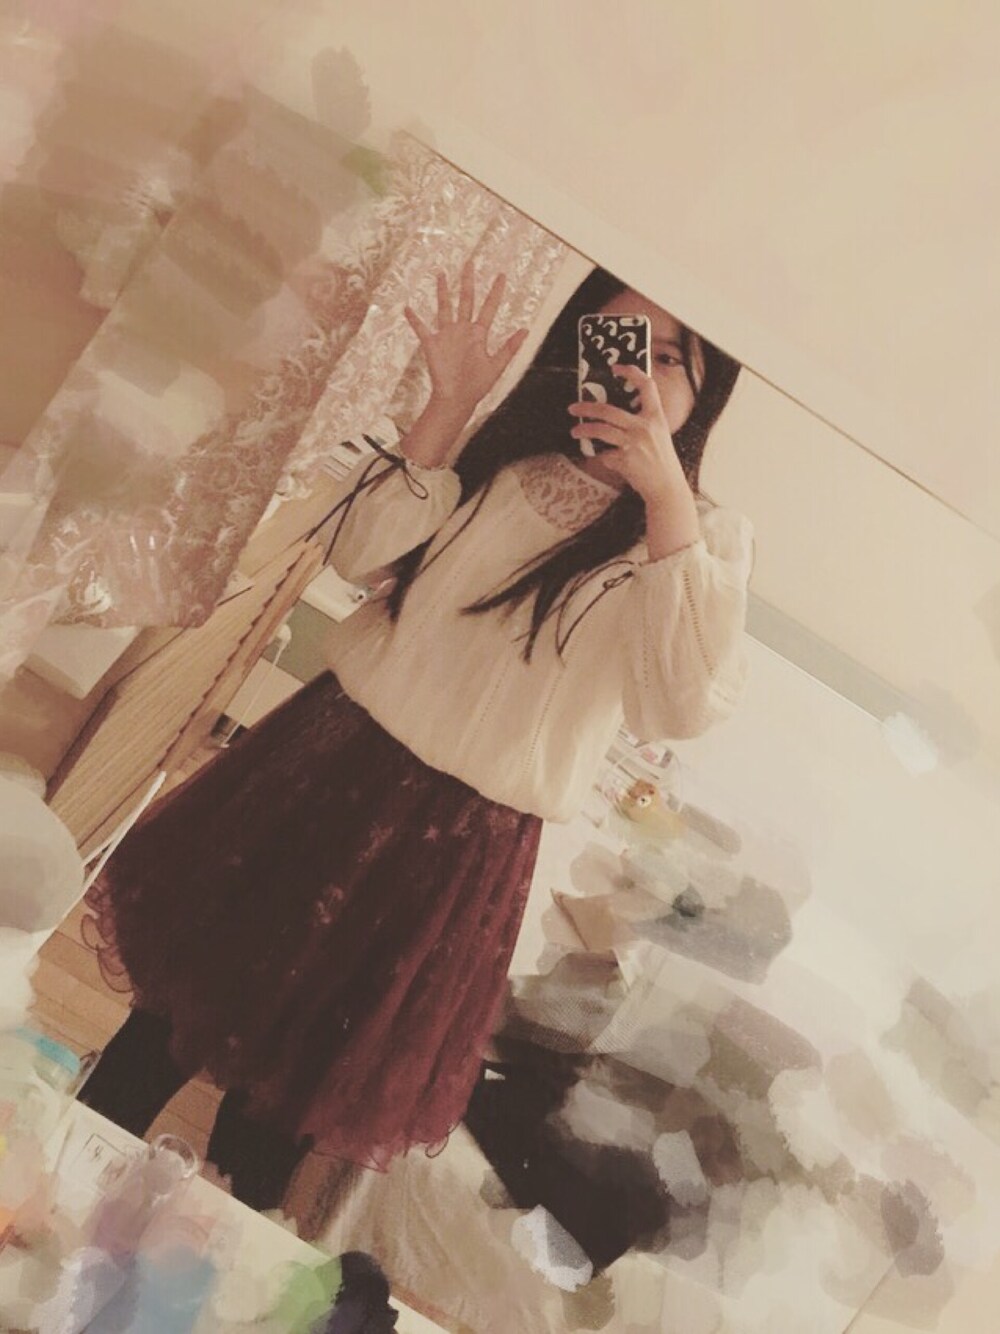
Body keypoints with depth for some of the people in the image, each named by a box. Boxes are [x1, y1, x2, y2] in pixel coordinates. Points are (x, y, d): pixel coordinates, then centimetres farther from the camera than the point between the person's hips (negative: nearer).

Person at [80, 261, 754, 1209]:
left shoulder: (706, 537, -3)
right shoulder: (503, 455, 5)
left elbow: (691, 701, -20)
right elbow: (359, 550, -2)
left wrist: (666, 495, -24)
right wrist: (447, 406, -11)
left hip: (462, 843, -2)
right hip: (332, 764, 3)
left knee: (287, 1101, 11)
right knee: (183, 997, 13)